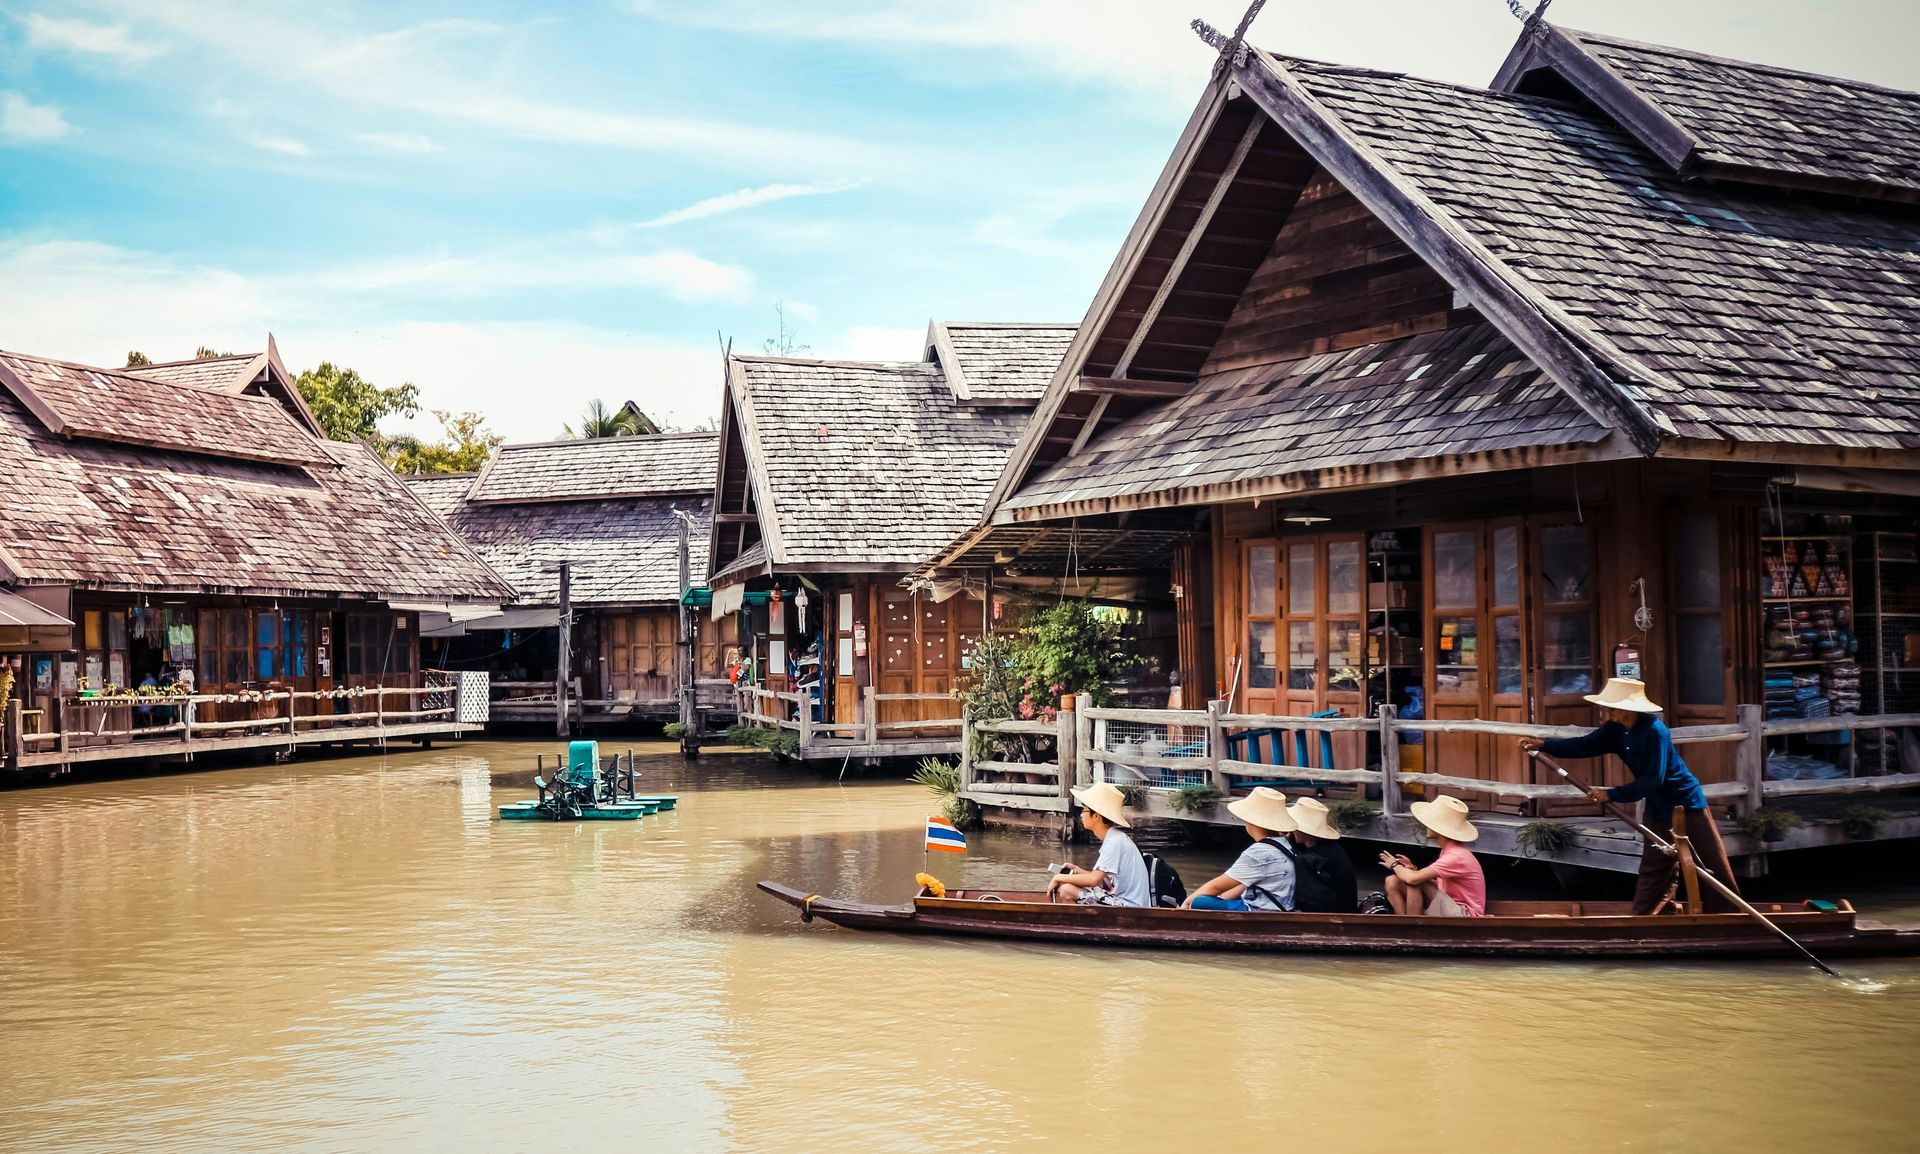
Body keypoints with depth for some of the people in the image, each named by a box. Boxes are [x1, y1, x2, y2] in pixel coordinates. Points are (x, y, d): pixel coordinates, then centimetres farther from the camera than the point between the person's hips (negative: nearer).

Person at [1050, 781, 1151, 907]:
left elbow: (1094, 879, -24)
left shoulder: (1115, 841, -15)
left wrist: (1059, 878, -12)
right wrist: (1077, 871, 9)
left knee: (1066, 890, -16)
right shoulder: (1114, 838, 16)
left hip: (1128, 907, -10)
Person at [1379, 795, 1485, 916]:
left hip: (1464, 917, -9)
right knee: (1393, 882, -2)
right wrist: (1412, 868, -1)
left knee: (1415, 882, -27)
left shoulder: (1457, 856, -22)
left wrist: (1395, 865, -7)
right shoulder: (1449, 850, 9)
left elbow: (1412, 878, -29)